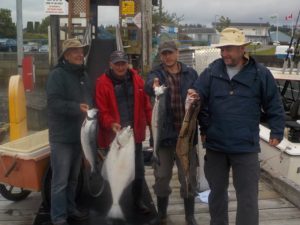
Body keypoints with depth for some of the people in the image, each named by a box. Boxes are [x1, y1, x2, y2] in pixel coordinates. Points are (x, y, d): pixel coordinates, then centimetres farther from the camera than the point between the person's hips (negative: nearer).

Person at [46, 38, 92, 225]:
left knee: (73, 178, 18)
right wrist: (77, 108, -30)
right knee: (60, 180, -2)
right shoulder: (57, 74, -11)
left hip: (79, 135, 8)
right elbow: (53, 102, -22)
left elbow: (90, 100, 23)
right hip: (62, 137, -7)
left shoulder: (84, 75, 14)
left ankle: (70, 209, 32)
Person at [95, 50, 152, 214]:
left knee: (138, 169, 13)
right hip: (114, 133, -3)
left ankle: (138, 200, 31)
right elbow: (101, 110, -12)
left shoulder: (137, 79, 4)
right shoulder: (103, 82, -7)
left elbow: (146, 104, 5)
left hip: (135, 133, 3)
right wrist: (111, 124, -28)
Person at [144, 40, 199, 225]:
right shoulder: (156, 73, -2)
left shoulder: (190, 73, 4)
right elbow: (148, 86, -25)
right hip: (164, 134, 0)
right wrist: (154, 85, -49)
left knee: (189, 178, 9)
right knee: (162, 177, 11)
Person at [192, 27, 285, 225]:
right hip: (215, 145, 3)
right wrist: (205, 128, -10)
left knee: (248, 196, 4)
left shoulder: (260, 73, -5)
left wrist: (277, 132, 1)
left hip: (246, 147, -2)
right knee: (217, 192, 18)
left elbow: (274, 105, 1)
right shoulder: (211, 72, -1)